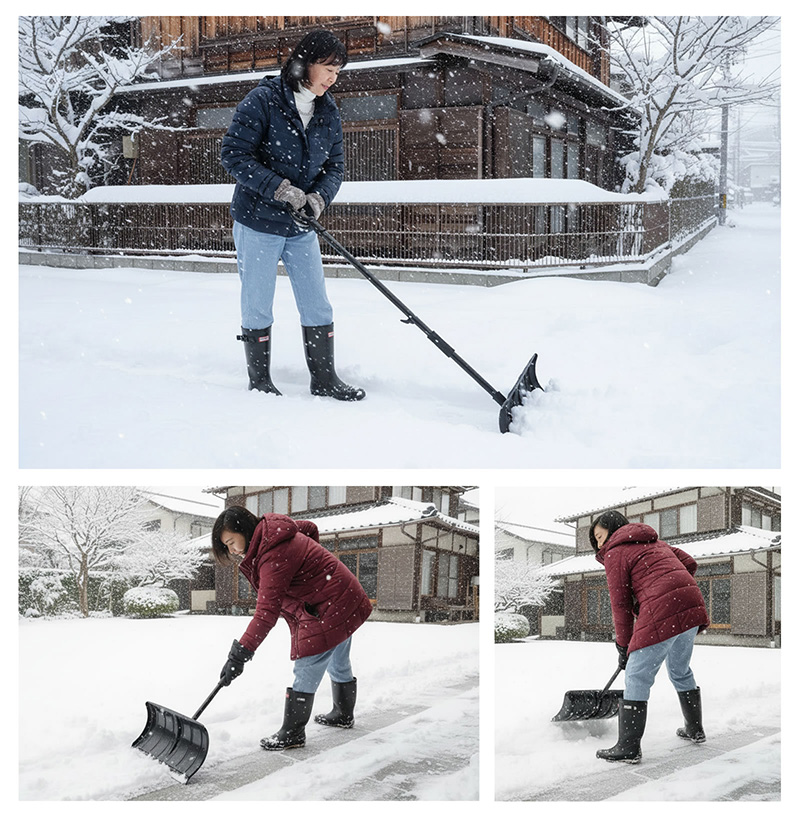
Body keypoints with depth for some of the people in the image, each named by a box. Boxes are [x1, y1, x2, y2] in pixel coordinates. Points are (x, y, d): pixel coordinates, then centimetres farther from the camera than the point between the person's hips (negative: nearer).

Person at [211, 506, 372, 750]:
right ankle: (344, 715, 44)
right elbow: (310, 528, 21)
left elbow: (267, 611, -34)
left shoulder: (275, 556, -28)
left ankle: (292, 734, -1)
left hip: (329, 609, -11)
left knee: (306, 670, -8)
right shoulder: (271, 531, 2)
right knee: (338, 664, 26)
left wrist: (240, 653, -37)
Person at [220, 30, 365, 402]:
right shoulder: (262, 100, -14)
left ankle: (324, 380, 17)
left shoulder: (328, 112, 4)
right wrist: (279, 189, -24)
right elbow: (234, 155, -17)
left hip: (301, 226, 5)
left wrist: (318, 197, -13)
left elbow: (335, 166, 8)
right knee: (257, 307, 4)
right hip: (258, 222, -5)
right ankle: (259, 381, 19)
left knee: (318, 306, 6)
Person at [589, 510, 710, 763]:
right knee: (680, 671, 26)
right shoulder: (654, 542, 27)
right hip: (691, 607, 8)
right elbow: (689, 564, 20)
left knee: (637, 678, -3)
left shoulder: (615, 552, 4)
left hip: (661, 613, -8)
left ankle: (629, 748, -4)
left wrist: (623, 646, 8)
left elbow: (620, 603, 2)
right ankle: (695, 730, 37)